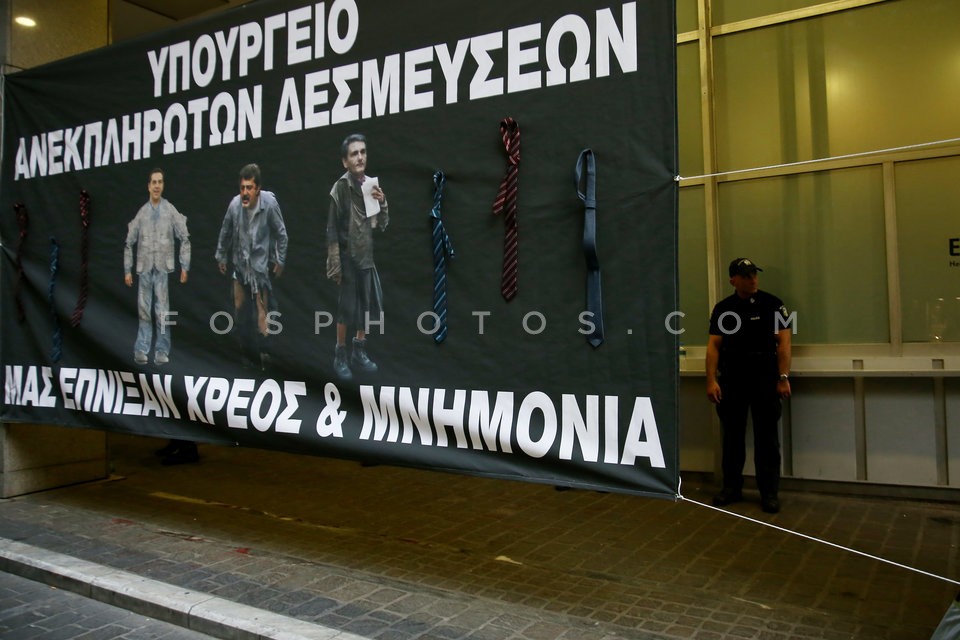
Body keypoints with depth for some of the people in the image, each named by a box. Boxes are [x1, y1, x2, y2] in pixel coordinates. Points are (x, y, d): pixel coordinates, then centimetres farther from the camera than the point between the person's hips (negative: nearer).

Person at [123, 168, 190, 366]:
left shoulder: (171, 211, 0)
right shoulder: (141, 213, 5)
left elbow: (184, 238, 1)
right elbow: (129, 242, 10)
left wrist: (184, 266, -3)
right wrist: (127, 270, 7)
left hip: (163, 268, -2)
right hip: (144, 268, 2)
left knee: (163, 311, -2)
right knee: (143, 310, 4)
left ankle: (162, 351, 4)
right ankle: (141, 350, 9)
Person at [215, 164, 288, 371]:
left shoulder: (269, 204, -20)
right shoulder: (235, 204, -14)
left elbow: (281, 234, -6)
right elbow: (225, 232, 4)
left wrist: (280, 261, -2)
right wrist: (221, 257, 14)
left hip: (261, 264, -3)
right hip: (239, 263, 3)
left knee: (262, 308, -5)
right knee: (240, 308, 11)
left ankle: (263, 351, 6)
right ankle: (246, 350, 25)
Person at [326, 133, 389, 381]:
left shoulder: (372, 184, 3)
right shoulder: (340, 188, -14)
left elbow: (382, 224, 9)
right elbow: (332, 229, -13)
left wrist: (382, 202, -9)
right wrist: (334, 265, -15)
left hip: (368, 256, 6)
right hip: (349, 258, -6)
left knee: (368, 305, 13)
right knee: (347, 308, 3)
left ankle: (359, 352, 28)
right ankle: (340, 356, 17)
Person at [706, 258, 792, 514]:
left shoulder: (772, 304, -2)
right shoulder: (723, 308, 4)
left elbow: (783, 341, -6)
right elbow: (713, 345, 1)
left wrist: (783, 378, -13)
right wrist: (711, 380, -8)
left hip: (765, 378, -2)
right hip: (731, 379, 2)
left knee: (766, 438, 3)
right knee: (732, 435, 11)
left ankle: (769, 492, 13)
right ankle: (732, 487, 23)